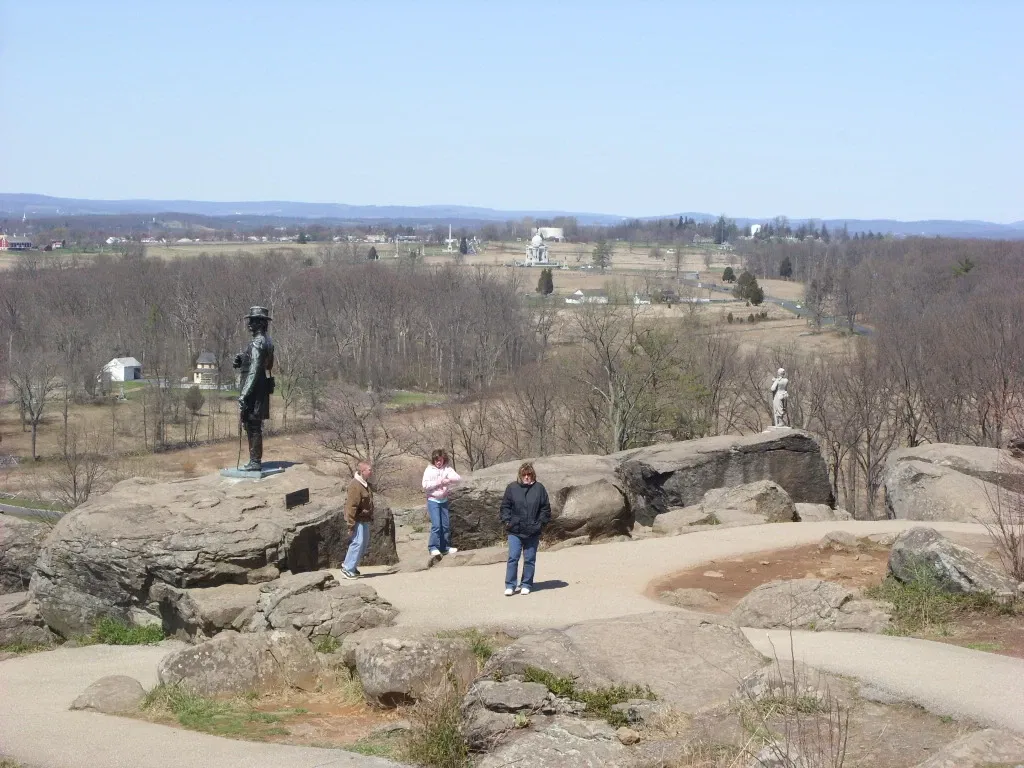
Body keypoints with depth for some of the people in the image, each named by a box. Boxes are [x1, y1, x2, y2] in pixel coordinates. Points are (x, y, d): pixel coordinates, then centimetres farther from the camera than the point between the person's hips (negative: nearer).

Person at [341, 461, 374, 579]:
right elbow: (351, 506, -22)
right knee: (358, 542, -12)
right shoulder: (355, 485, -19)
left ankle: (350, 565, 24)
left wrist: (370, 516, 24)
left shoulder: (365, 484, 13)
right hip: (358, 520, -10)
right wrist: (351, 524, -23)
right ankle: (348, 568, -5)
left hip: (365, 520, 10)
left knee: (365, 543, 14)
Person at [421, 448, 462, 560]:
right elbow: (425, 485, -14)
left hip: (444, 500, 4)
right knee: (436, 525, -13)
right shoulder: (429, 470, -6)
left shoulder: (447, 469, 1)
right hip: (433, 500, -4)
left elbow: (459, 479, -8)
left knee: (446, 525, 8)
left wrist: (449, 480, -26)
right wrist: (438, 482, -17)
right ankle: (433, 548, -9)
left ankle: (445, 547, 18)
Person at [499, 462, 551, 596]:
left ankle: (526, 585, 18)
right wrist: (507, 520, -4)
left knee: (530, 559, 7)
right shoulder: (512, 488, 2)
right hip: (515, 530, -1)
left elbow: (546, 508, 6)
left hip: (533, 531, 1)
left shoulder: (539, 488, 2)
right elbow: (505, 506, 7)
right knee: (513, 557, -5)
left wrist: (541, 523, -2)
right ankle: (510, 585, 1)